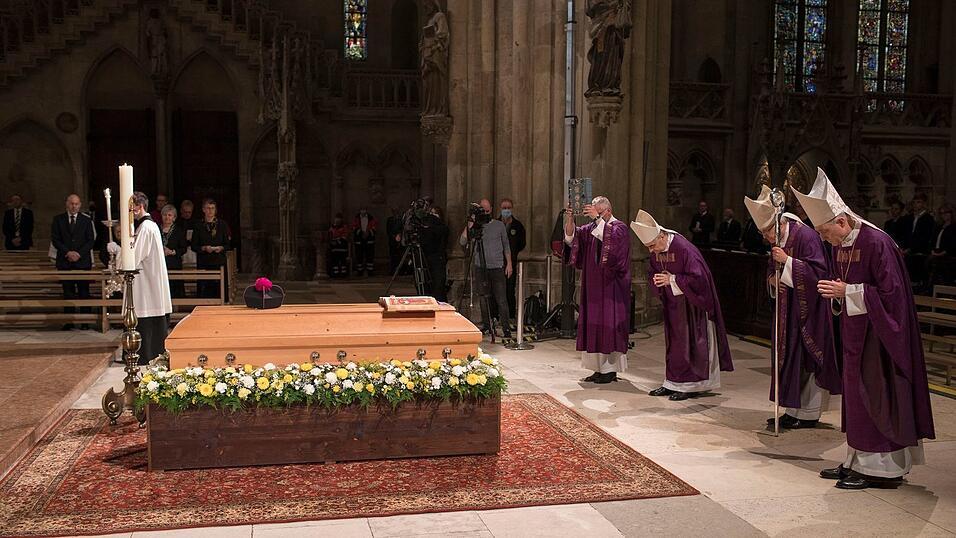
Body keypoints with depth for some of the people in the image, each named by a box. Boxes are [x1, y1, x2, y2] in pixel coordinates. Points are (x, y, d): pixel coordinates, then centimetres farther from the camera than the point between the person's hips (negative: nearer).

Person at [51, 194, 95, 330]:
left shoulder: (86, 220, 8)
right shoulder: (58, 219, 8)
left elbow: (90, 241, 3)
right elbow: (55, 239, 2)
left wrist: (79, 254, -10)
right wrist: (68, 252, -10)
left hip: (83, 261, 0)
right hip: (65, 262, 0)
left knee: (84, 292, 1)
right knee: (68, 292, 2)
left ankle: (85, 321, 4)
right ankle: (69, 321, 5)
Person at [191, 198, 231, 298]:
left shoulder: (222, 224, 8)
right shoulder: (199, 225, 7)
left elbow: (229, 244, 8)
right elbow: (194, 246, 6)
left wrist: (221, 248, -12)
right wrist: (204, 248, -12)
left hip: (219, 261, 0)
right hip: (203, 262, 0)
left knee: (220, 288, -7)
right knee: (204, 291, -5)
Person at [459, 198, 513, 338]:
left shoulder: (499, 225, 7)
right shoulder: (475, 226, 6)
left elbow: (506, 246, 12)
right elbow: (462, 242, -6)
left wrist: (509, 263, 6)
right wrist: (469, 226, -14)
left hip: (497, 268, -1)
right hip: (480, 268, 1)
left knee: (501, 299, -5)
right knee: (484, 298, 6)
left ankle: (506, 327, -2)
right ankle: (486, 325, 17)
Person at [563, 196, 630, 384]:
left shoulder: (619, 227, -4)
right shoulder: (592, 227, 14)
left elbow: (609, 237, -26)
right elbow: (571, 238, 1)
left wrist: (598, 219, -28)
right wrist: (569, 220, -14)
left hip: (611, 287, -7)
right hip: (593, 287, 7)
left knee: (609, 324, -6)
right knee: (594, 325, 6)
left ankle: (611, 369, -1)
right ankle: (599, 368, 12)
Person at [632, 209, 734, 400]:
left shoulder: (683, 248, -25)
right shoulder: (655, 252, -2)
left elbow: (698, 277, -26)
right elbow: (651, 273, 12)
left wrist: (672, 279, -25)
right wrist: (657, 280, -11)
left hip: (690, 304, -7)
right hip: (672, 304, 7)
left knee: (689, 343, -1)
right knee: (673, 342, 12)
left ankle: (689, 385, 8)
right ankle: (672, 383, 20)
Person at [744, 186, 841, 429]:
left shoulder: (806, 236, -16)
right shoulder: (778, 241, 9)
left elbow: (819, 271, -21)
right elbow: (772, 268, 20)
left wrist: (788, 261, -26)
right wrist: (772, 278, -2)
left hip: (809, 311, -8)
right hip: (789, 310, 8)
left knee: (809, 360, -1)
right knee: (789, 358, 10)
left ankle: (810, 414, 8)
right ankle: (793, 410, 18)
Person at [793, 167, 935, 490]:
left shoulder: (876, 243, -19)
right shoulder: (839, 247, 7)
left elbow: (891, 292, -21)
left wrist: (847, 291, -23)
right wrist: (835, 292, -4)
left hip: (878, 335, -8)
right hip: (854, 333, 8)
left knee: (875, 396, -3)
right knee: (855, 394, 12)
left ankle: (881, 467, 6)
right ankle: (857, 461, 21)